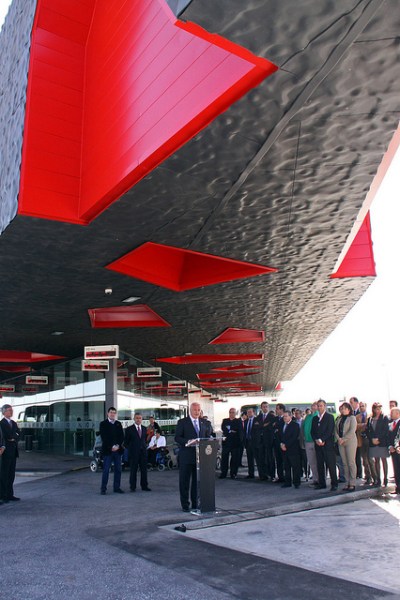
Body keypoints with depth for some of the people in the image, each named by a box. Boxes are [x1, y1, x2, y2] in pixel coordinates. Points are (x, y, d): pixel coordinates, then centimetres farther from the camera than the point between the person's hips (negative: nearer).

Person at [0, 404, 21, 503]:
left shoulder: (14, 423, 17)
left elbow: (18, 435, 10)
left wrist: (13, 438, -7)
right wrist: (15, 435, -5)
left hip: (13, 451, 7)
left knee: (11, 474, 9)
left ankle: (10, 495, 15)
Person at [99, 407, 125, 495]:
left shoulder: (118, 424, 13)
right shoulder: (103, 424, 0)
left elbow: (121, 436, 9)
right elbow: (104, 437, -8)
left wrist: (118, 445, -7)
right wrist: (111, 447, -15)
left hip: (117, 450, 4)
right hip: (108, 450, -4)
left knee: (118, 470, 6)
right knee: (106, 470, -2)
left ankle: (117, 488, 14)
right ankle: (103, 488, 5)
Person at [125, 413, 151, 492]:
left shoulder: (144, 428, 11)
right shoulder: (129, 429, -2)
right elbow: (126, 442, 2)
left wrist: (145, 446, 7)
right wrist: (130, 449, -3)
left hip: (143, 452, 4)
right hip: (133, 453, -4)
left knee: (144, 470, 5)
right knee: (133, 470, 1)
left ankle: (144, 486, 13)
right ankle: (132, 487, 11)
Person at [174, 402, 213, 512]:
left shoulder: (205, 422, 11)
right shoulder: (182, 422, -1)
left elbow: (208, 437, 14)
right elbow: (177, 438, -6)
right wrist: (188, 441, -22)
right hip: (186, 456, -3)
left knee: (198, 480, 9)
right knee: (184, 481, 3)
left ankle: (195, 503, 21)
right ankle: (185, 505, 13)